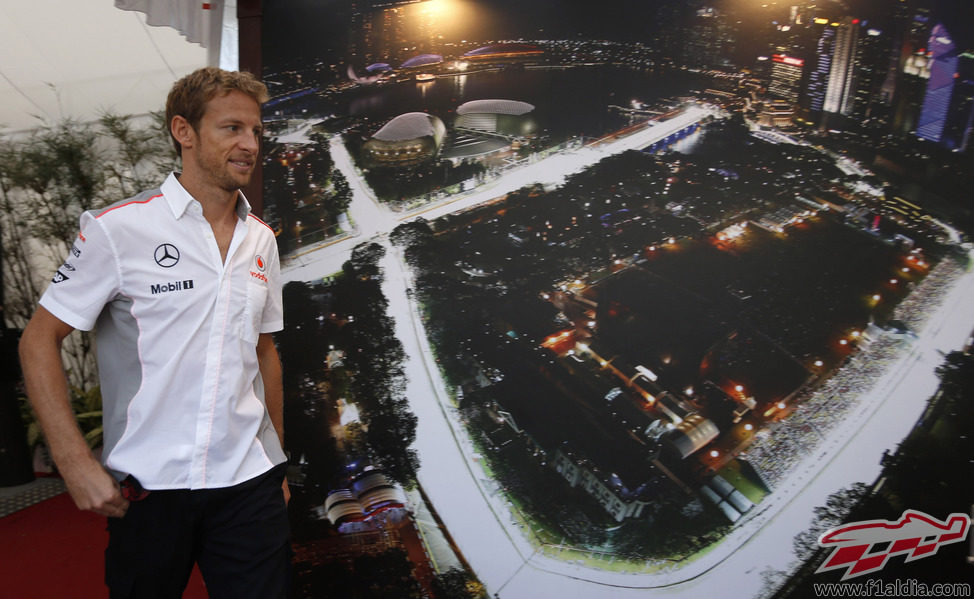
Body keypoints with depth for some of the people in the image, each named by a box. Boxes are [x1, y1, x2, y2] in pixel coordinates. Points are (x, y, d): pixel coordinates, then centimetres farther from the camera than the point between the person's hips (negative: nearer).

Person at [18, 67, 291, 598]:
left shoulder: (261, 240, 8)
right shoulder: (118, 228, -7)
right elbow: (38, 340, -4)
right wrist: (76, 463, -11)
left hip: (249, 480, 4)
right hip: (148, 485, -3)